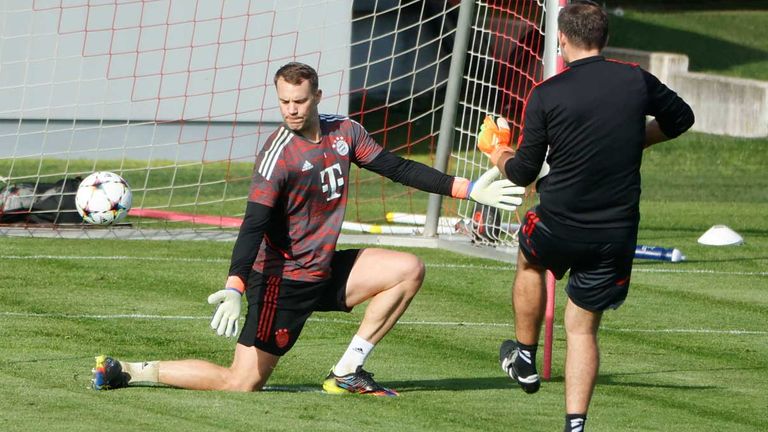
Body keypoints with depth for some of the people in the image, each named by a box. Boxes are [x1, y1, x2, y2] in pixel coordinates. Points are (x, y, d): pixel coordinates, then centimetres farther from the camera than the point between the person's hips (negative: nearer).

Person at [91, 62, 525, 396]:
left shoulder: (345, 132, 1)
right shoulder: (279, 154, -21)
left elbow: (397, 167, 10)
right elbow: (254, 225, -27)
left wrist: (468, 189, 7)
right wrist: (236, 288, -39)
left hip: (326, 271, 7)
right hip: (283, 281, -7)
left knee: (409, 269, 0)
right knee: (241, 384, -12)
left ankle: (347, 373, 1)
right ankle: (127, 372, 0)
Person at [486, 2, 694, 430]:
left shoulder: (546, 95, -11)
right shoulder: (636, 81, -3)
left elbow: (523, 173, -2)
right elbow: (681, 117, 17)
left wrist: (502, 158, 20)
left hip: (558, 226, -2)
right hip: (617, 234, 2)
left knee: (529, 262, 33)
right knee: (583, 328, 13)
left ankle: (525, 358, 44)